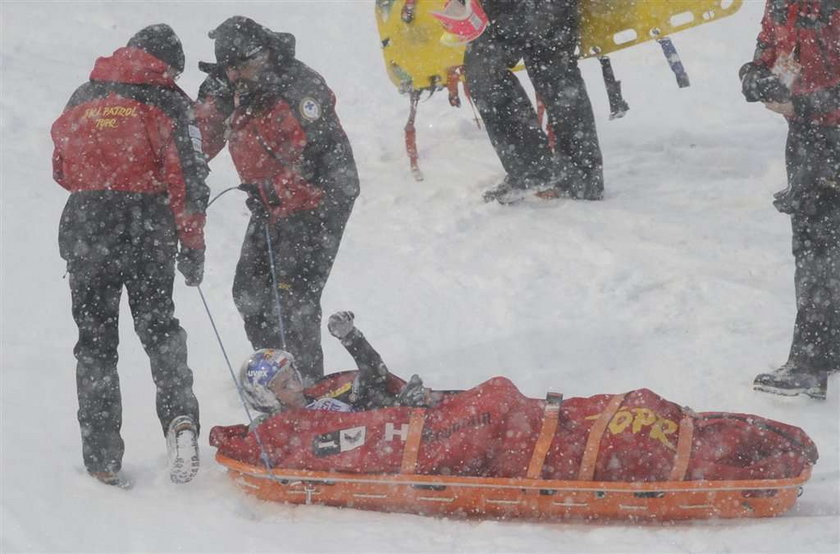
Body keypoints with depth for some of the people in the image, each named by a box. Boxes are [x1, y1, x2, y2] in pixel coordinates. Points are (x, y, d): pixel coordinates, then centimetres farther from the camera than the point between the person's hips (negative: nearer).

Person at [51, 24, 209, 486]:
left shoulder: (84, 96, 11)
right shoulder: (167, 101, -1)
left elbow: (61, 168, 18)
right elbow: (187, 177, -8)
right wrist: (192, 246, -2)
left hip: (85, 225, 2)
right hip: (147, 227, -2)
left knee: (95, 340, 10)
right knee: (158, 325, 14)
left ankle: (101, 457, 7)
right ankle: (179, 416, -11)